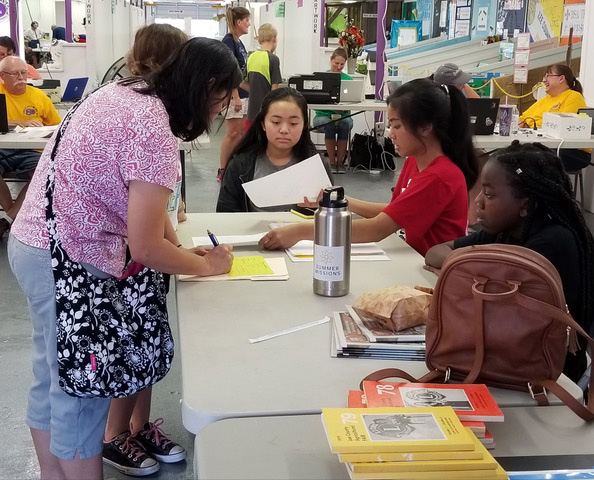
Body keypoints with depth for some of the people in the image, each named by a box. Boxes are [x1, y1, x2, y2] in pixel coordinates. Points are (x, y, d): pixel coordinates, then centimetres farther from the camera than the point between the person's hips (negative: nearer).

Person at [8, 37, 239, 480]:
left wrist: (179, 247, 9)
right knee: (80, 393, 3)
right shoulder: (154, 129, -21)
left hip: (35, 244, 10)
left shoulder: (125, 92, 7)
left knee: (54, 379, 22)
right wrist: (207, 265, -3)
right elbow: (145, 248, -19)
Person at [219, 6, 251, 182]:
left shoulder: (239, 42, 13)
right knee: (232, 134, -5)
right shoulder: (228, 41, -14)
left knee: (241, 133, 10)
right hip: (233, 95, -9)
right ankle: (222, 171, 3)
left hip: (243, 94, 9)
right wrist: (235, 97, -22)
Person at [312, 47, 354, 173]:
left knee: (344, 125, -32)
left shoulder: (348, 79, 11)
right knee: (329, 125, -34)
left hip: (343, 115, 1)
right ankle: (332, 162, -22)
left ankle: (340, 162, -21)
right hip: (323, 115, -1)